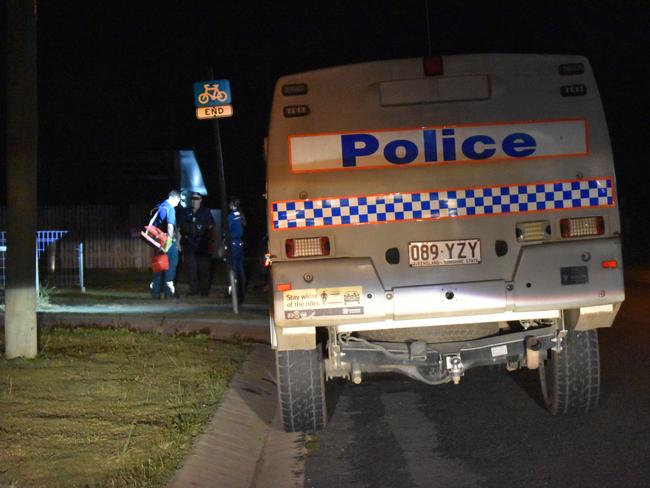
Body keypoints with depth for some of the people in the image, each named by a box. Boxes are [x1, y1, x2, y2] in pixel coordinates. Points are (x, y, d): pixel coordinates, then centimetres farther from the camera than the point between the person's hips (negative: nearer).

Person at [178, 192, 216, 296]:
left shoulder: (206, 212, 5)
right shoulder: (185, 212, 8)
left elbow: (211, 228, 7)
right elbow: (179, 228, 10)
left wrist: (212, 241, 1)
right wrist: (179, 242, 5)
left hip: (203, 245, -1)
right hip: (189, 244, 2)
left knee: (204, 268, -1)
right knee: (190, 267, -1)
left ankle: (204, 290, 6)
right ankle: (193, 289, 8)